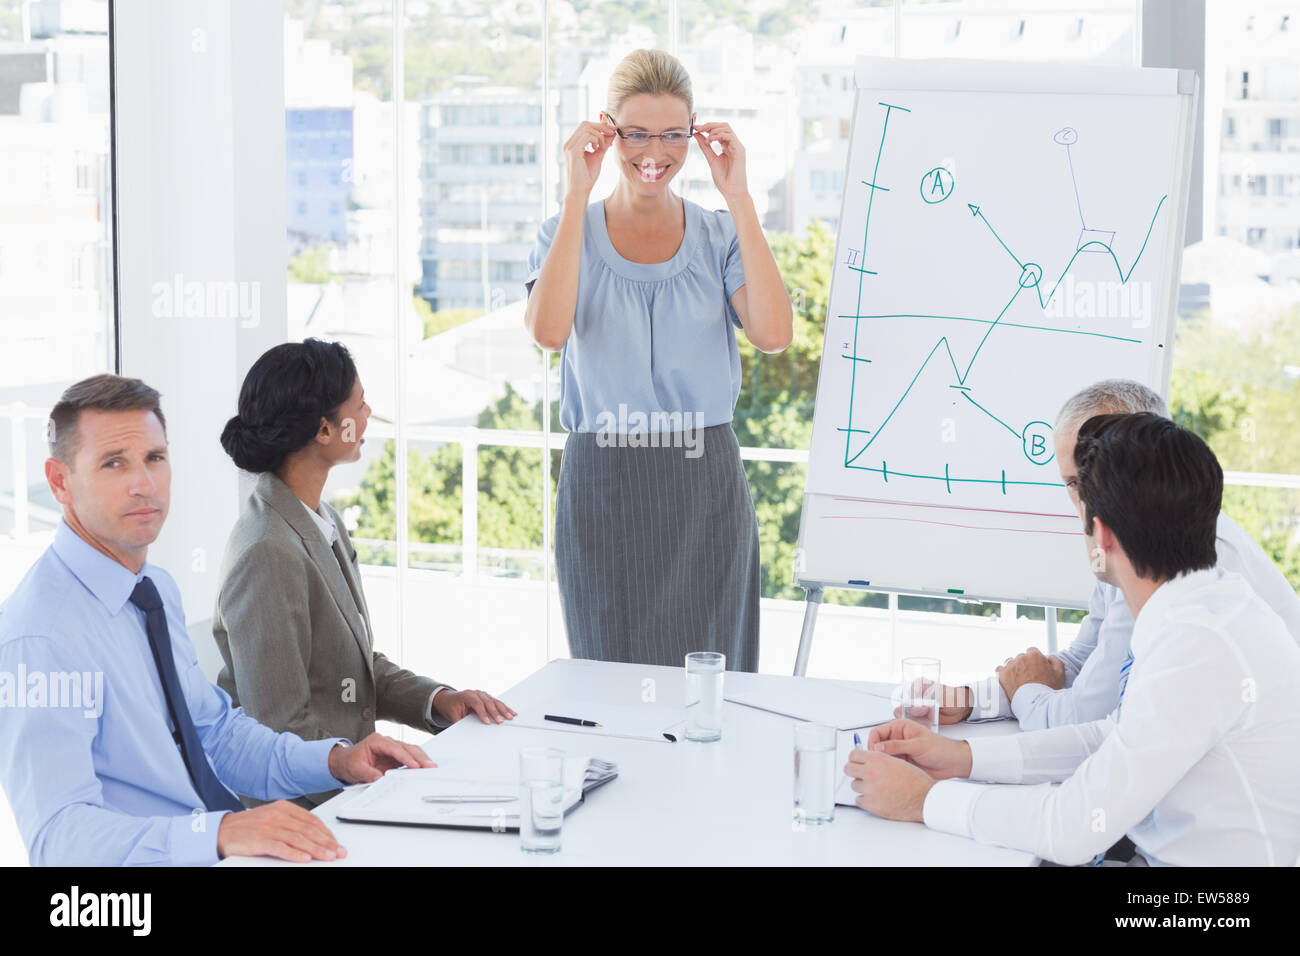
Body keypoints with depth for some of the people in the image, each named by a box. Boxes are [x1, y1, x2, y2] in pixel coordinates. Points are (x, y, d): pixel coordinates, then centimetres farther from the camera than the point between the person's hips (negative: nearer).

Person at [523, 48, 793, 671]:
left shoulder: (719, 236, 5)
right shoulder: (569, 233, 3)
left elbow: (773, 334, -14)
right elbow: (549, 331, -18)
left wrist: (738, 198, -14)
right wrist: (578, 195, -17)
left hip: (704, 484, 1)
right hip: (602, 485, -1)